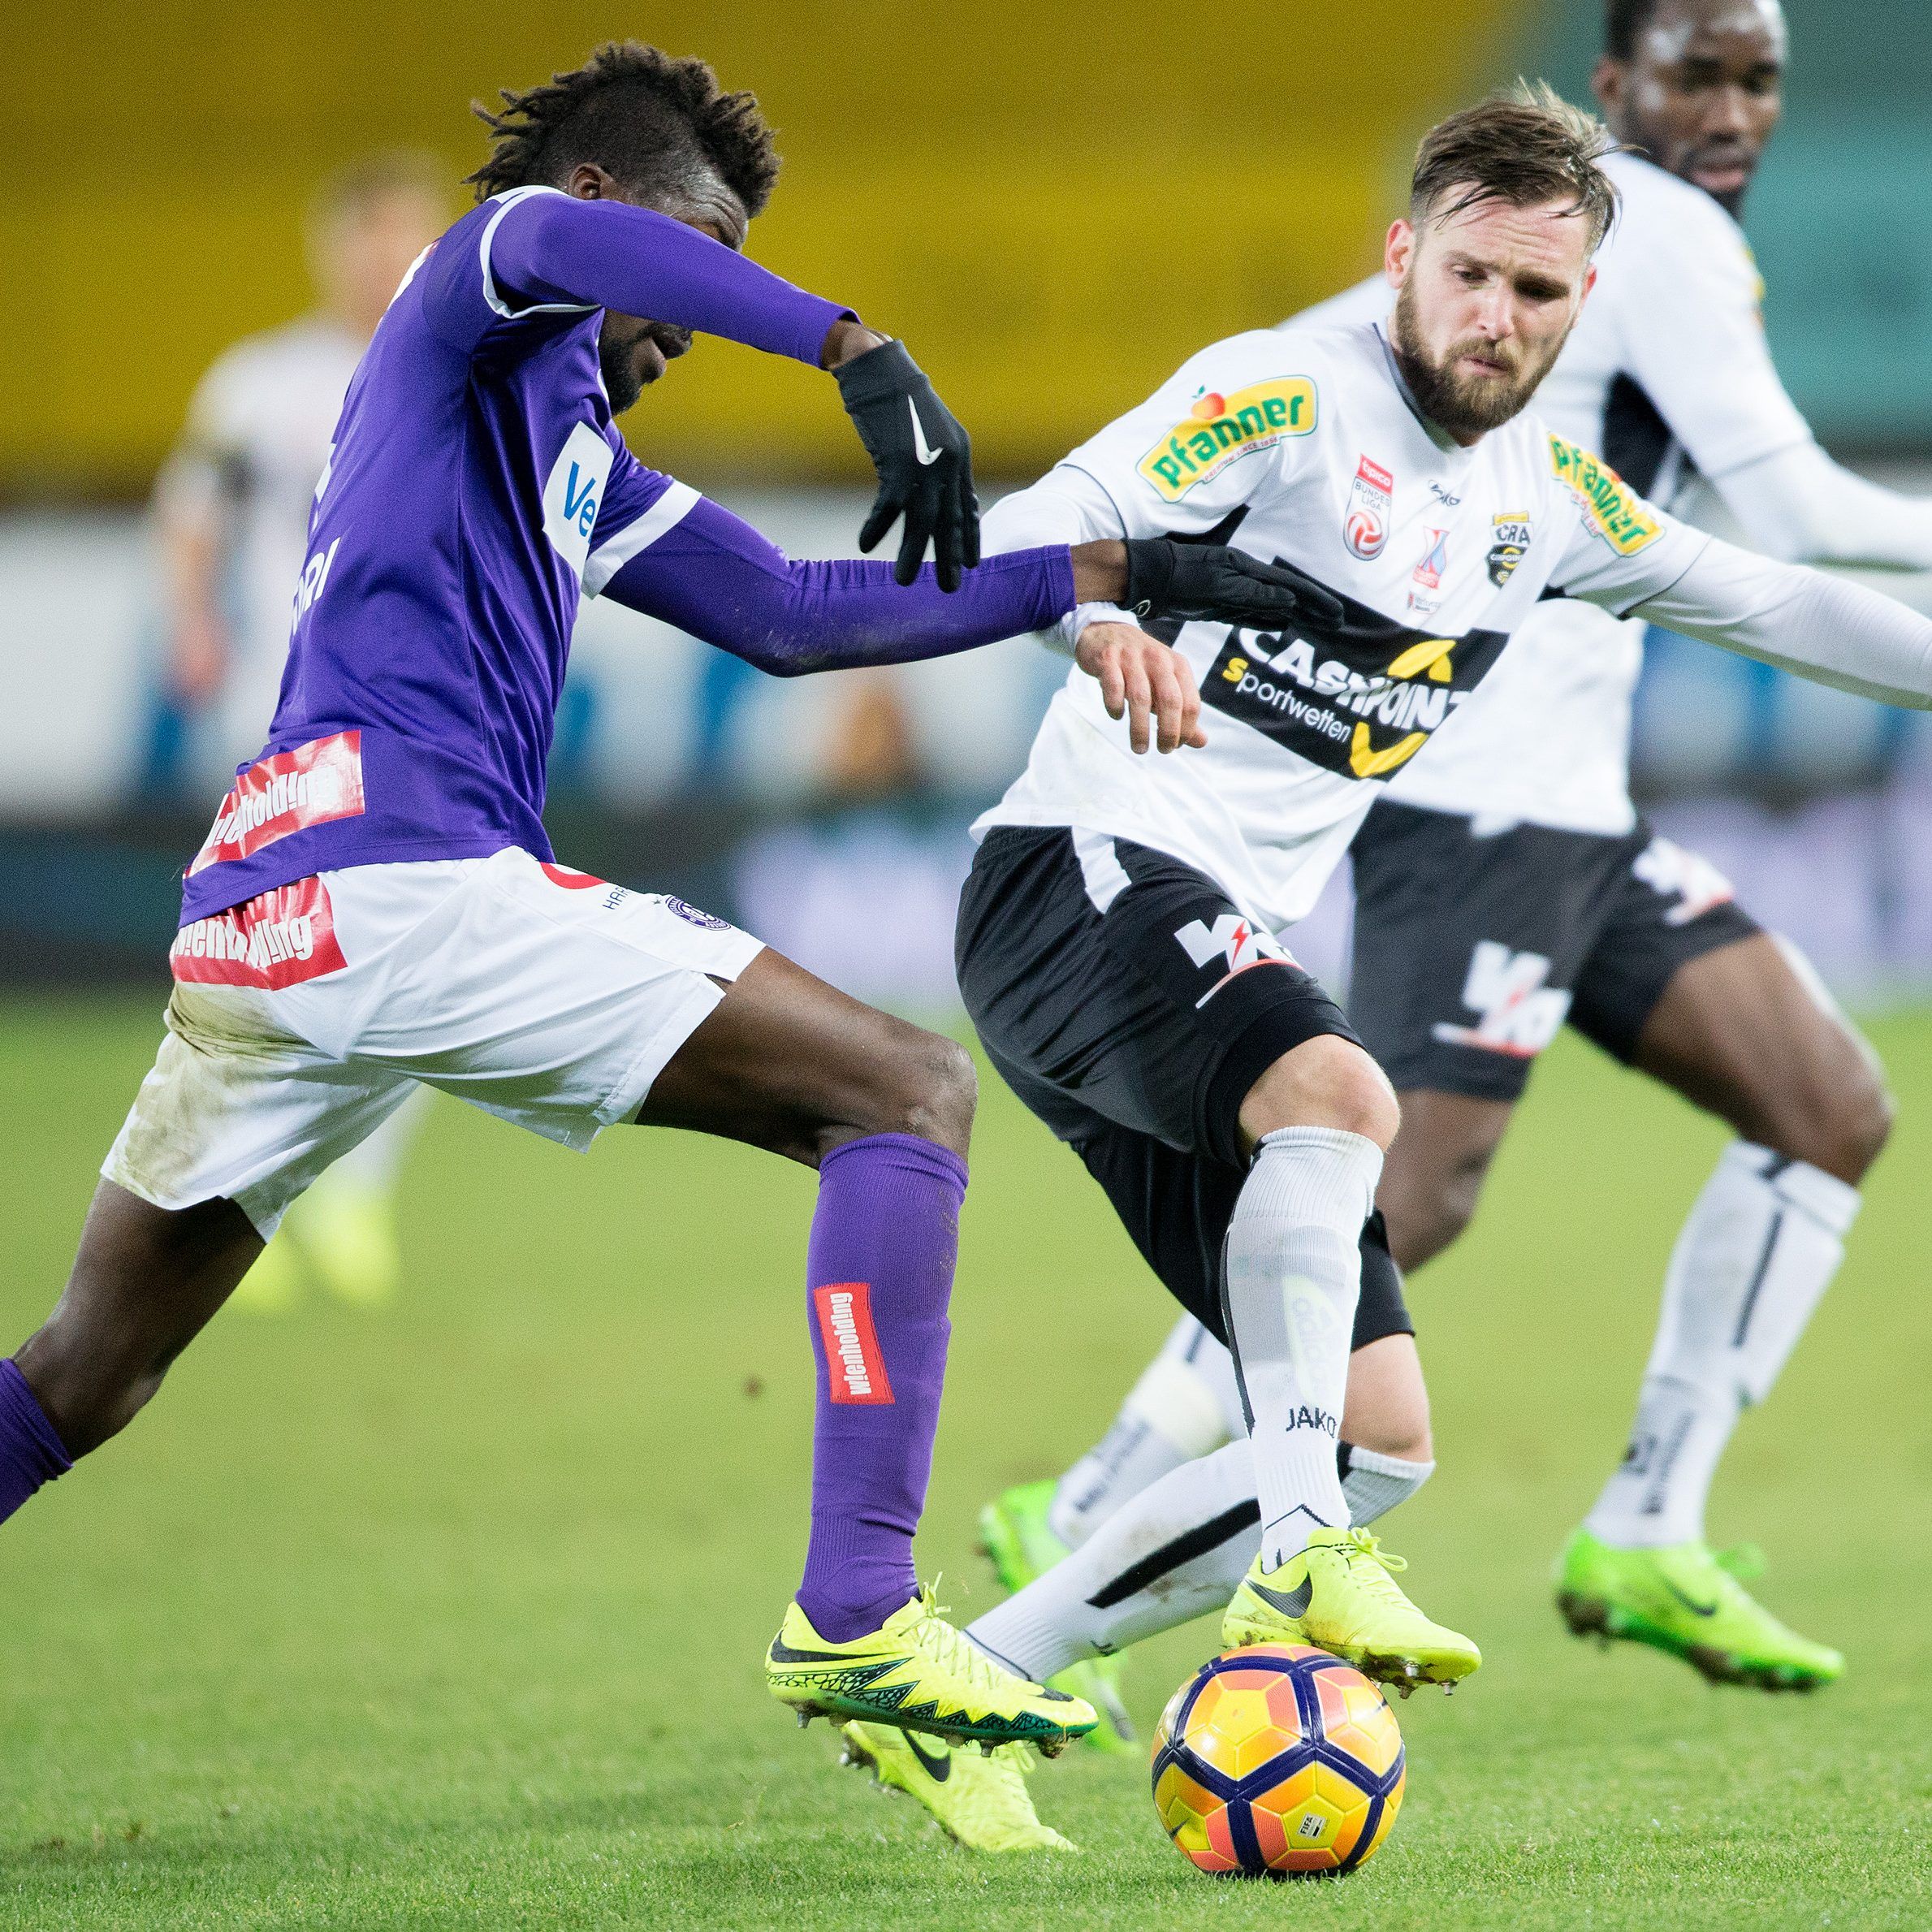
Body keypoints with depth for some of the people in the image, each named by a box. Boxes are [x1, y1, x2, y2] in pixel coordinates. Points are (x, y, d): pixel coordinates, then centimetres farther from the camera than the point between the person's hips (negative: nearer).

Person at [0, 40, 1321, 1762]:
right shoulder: (472, 299, 5)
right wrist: (862, 355, -29)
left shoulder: (582, 457, 31)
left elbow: (789, 616, 33)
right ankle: (853, 1611, -17)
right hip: (410, 886, -10)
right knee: (911, 1095, -7)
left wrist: (1101, 581, 29)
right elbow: (560, 239, -20)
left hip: (249, 924, 10)